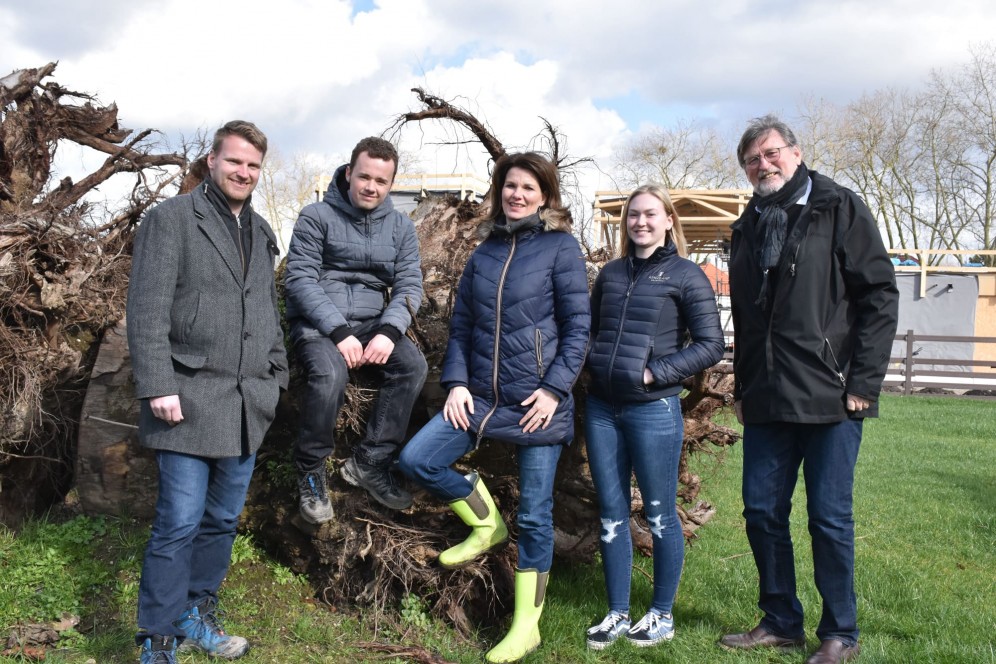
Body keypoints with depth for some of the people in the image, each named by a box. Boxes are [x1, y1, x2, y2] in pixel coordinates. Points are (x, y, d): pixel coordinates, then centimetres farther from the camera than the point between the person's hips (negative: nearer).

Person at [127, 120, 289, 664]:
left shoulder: (261, 232, 17)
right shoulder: (171, 218, -4)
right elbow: (146, 308, -11)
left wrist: (276, 374, 16)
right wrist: (158, 386, -17)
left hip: (247, 405, 7)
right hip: (191, 398, -6)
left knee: (223, 519, 12)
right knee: (179, 523, -6)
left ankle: (196, 614, 28)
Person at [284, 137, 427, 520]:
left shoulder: (401, 226, 8)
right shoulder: (317, 217, -5)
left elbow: (409, 285, 1)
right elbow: (300, 279, -12)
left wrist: (389, 331, -19)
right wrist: (339, 332, -23)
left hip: (371, 322, 4)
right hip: (317, 322, -4)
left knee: (413, 365, -23)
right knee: (330, 372, -34)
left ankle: (370, 463, -10)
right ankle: (310, 471, -11)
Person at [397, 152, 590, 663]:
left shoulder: (561, 247, -2)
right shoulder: (484, 253, 12)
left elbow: (578, 327, -6)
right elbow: (461, 324, 13)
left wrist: (554, 389, -14)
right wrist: (456, 382, 1)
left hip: (539, 401, -5)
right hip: (482, 396, 5)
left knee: (534, 515, 2)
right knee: (415, 459, -8)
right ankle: (487, 526, 17)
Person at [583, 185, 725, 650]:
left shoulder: (686, 274, -2)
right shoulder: (610, 273, 12)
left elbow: (710, 346, -7)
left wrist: (655, 373, -13)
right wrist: (594, 366, 2)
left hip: (653, 410, -5)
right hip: (602, 407, 5)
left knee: (659, 514, 6)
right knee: (611, 513, 9)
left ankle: (662, 615, 20)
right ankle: (617, 613, 20)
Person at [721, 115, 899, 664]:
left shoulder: (839, 209, -1)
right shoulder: (748, 228, 16)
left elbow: (879, 295, -6)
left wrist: (863, 383, -12)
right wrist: (742, 388, 17)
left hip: (831, 397, -6)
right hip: (767, 401, 6)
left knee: (829, 517, 1)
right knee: (762, 511, 9)